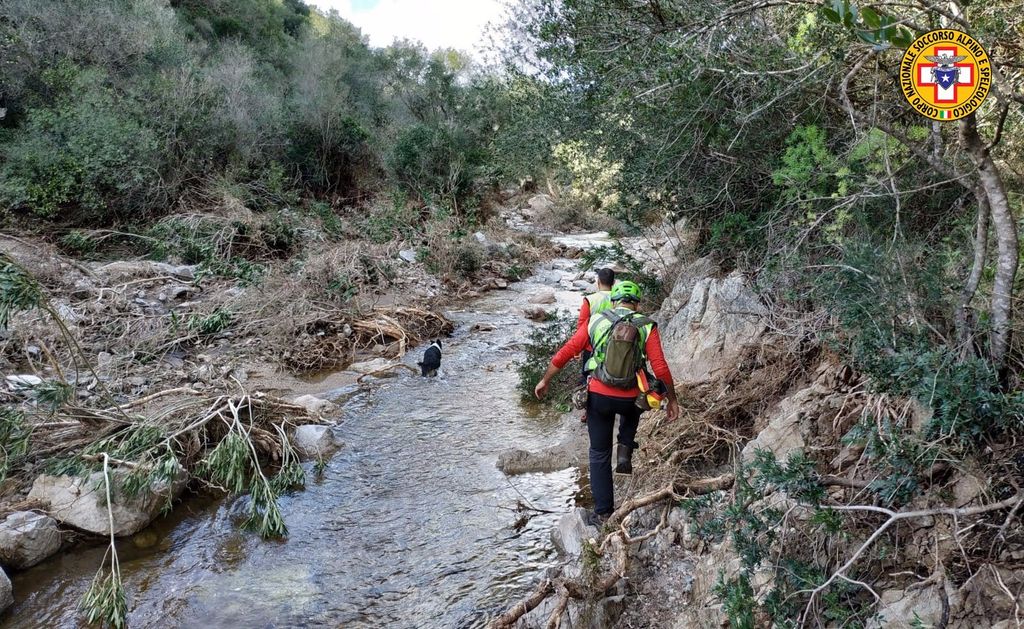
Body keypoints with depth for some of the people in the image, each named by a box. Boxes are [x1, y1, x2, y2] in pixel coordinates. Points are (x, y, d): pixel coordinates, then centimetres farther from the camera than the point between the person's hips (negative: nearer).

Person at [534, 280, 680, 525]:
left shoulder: (596, 321, 1)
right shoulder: (647, 327, -4)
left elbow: (565, 353, 2)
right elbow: (660, 368, -9)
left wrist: (545, 380, 14)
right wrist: (672, 399, 4)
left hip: (598, 396, 0)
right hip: (629, 399, 0)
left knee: (599, 454, 15)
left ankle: (603, 513, 17)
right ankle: (625, 452, 19)